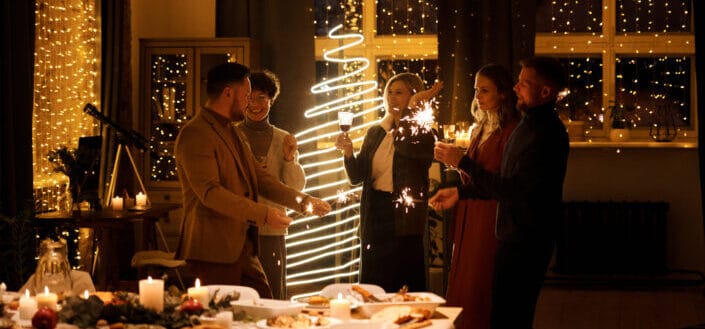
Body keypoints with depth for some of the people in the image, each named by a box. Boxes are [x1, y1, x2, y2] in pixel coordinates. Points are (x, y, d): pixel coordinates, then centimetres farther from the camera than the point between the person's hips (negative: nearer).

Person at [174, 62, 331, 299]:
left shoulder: (232, 133, 19)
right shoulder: (195, 135, -13)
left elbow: (260, 179, 19)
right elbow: (210, 192, -21)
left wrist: (303, 201, 8)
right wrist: (262, 214, -23)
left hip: (243, 248, 9)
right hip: (214, 251, -9)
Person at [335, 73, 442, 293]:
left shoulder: (422, 134, -4)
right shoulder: (374, 134, 13)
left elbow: (404, 144, -27)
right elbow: (356, 177, 10)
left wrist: (413, 106, -20)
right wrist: (348, 152, -8)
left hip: (403, 217, -5)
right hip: (375, 214, 5)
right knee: (372, 288, 7)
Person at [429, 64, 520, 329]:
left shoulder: (510, 130, -12)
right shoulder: (481, 128, 16)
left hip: (491, 216, -9)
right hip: (469, 216, 9)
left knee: (480, 291, -6)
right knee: (461, 288, 9)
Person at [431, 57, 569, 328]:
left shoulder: (547, 134, -20)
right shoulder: (528, 125, 13)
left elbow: (512, 189, -24)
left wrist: (461, 162, -22)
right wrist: (460, 192, 18)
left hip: (526, 242, -10)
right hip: (514, 235, 10)